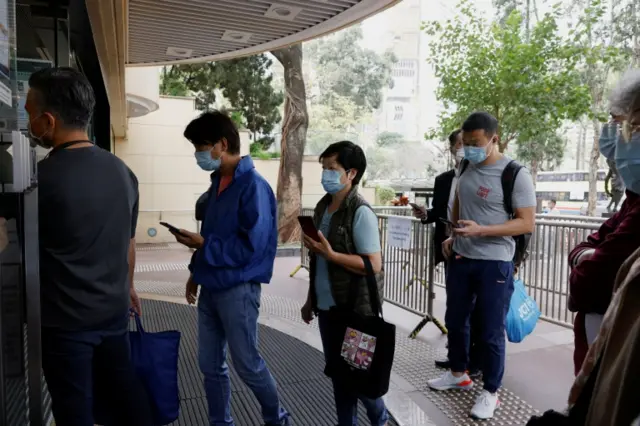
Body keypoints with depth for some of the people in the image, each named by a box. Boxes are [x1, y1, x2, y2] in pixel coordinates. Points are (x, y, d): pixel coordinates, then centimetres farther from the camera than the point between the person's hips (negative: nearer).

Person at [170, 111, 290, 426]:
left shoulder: (253, 186, -18)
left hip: (237, 290, -7)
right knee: (210, 365, 15)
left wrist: (202, 245, -17)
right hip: (211, 288, 8)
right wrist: (196, 272, 15)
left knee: (247, 363, 7)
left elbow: (251, 247, -22)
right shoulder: (218, 182, 8)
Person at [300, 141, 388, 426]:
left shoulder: (360, 213, -17)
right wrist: (311, 300, 16)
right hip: (327, 307, 7)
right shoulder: (322, 207, 6)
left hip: (354, 309, -6)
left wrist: (330, 254, -26)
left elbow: (374, 264, -20)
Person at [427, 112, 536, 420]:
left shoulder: (515, 174, -14)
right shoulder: (465, 167, 5)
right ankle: (458, 374, 39)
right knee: (455, 321, 18)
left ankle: (490, 392, 25)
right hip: (460, 258, 7)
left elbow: (527, 223, -16)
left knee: (491, 331, 5)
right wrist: (452, 236, 6)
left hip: (495, 263, -6)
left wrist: (481, 230, -26)